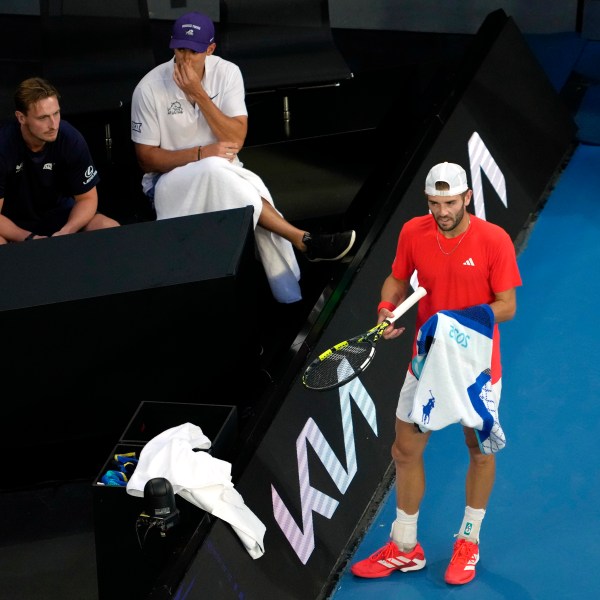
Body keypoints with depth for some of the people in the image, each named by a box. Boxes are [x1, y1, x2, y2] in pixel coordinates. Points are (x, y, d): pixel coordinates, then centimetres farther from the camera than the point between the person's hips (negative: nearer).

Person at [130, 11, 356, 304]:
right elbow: (146, 158, -9)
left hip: (224, 175, 3)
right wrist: (201, 154, -23)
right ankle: (303, 240, -33)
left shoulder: (227, 73, -5)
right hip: (169, 180, -3)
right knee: (214, 170, -37)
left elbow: (236, 140, -12)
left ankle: (293, 304, -31)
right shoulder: (149, 89, -12)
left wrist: (199, 94, -22)